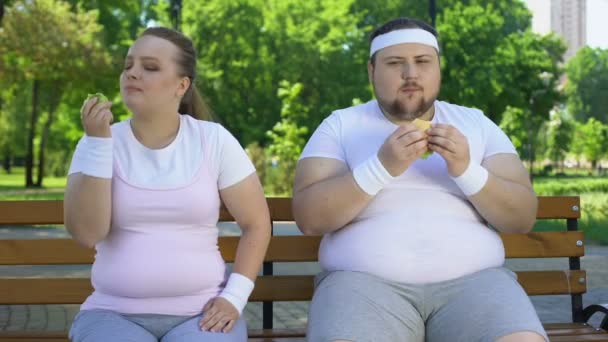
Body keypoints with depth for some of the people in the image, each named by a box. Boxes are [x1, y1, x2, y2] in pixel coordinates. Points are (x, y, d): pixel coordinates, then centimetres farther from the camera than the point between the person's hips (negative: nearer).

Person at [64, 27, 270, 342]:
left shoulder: (214, 141, -1)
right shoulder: (99, 141, 0)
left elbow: (256, 224, 4)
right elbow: (86, 233, -12)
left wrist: (234, 298, -7)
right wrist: (97, 141, -17)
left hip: (200, 313, 0)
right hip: (114, 314, 1)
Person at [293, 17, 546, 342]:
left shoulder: (477, 123, 14)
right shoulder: (340, 125, 9)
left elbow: (523, 218, 6)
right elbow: (308, 217, -3)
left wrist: (466, 170, -11)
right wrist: (382, 167, -15)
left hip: (472, 280, 1)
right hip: (364, 282, -1)